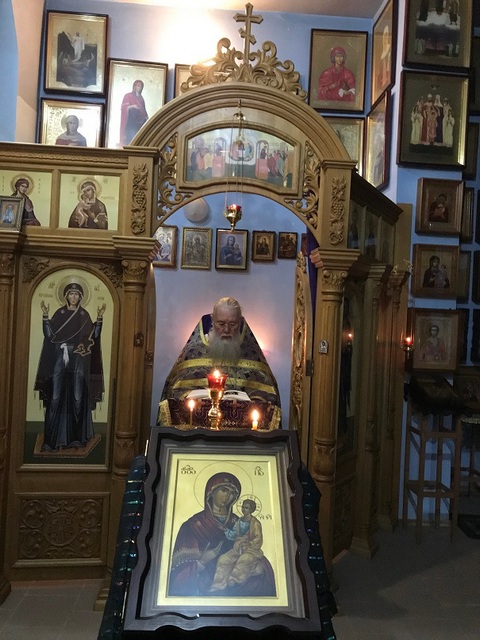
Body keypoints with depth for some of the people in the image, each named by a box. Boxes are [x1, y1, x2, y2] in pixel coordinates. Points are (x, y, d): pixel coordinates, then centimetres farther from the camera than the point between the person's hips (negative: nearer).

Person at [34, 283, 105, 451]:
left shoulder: (84, 315, 9)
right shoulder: (59, 313, 9)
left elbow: (94, 336, 1)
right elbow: (49, 335, -1)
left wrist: (99, 318, -8)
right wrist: (45, 316, -11)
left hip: (78, 361, 0)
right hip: (59, 359, 0)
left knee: (78, 398, 0)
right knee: (55, 398, -4)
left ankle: (77, 436, 11)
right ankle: (52, 438, 1)